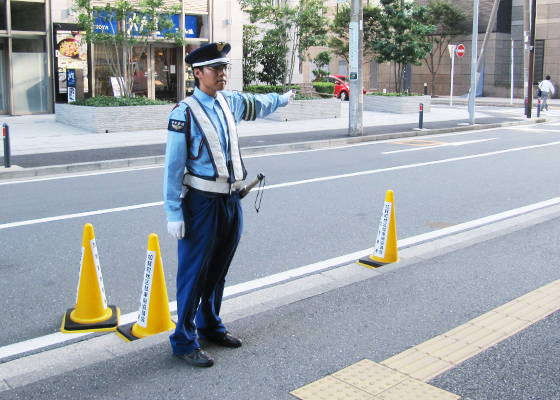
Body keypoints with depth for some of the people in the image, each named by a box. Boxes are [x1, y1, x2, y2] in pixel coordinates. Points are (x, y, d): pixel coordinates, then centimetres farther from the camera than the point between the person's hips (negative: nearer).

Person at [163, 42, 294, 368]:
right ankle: (185, 341, 14)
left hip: (231, 200, 7)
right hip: (202, 203, -7)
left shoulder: (230, 102, 8)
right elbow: (173, 167, -12)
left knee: (219, 270, 18)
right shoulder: (185, 113, -12)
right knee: (194, 274, 0)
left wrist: (282, 99, 50)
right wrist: (174, 214, -15)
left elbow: (257, 105, 33)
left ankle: (211, 325, 35)